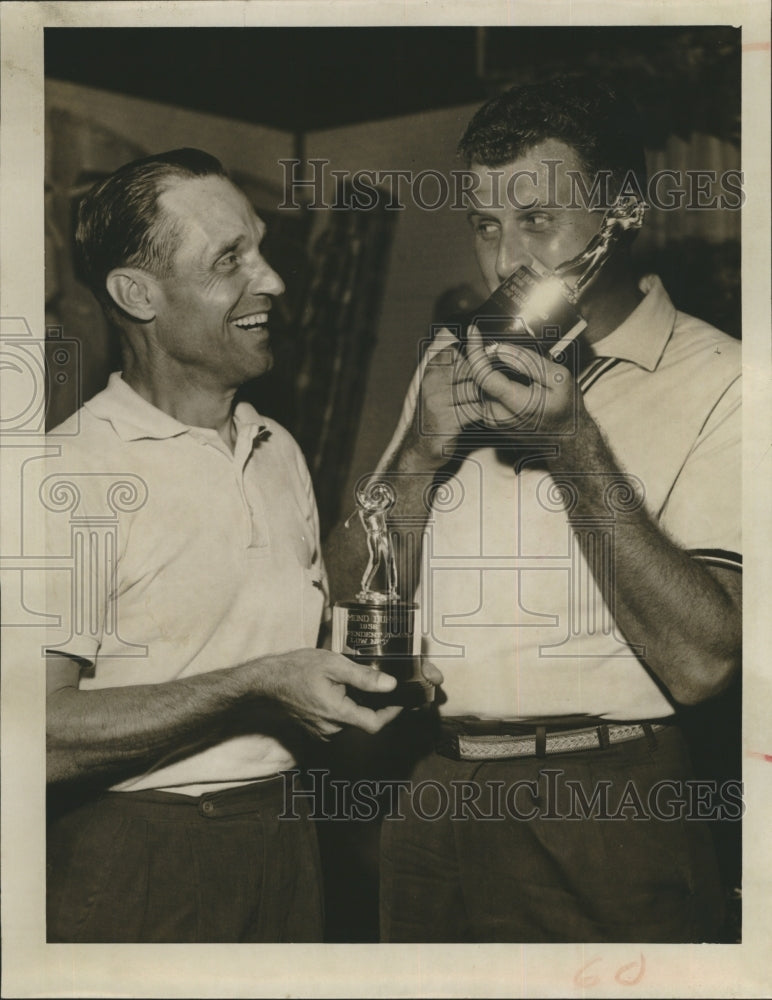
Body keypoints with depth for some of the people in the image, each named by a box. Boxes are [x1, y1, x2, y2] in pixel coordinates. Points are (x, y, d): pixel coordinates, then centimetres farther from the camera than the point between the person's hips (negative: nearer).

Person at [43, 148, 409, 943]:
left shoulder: (280, 452, 10)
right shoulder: (76, 473, -16)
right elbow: (42, 733, -22)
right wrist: (253, 688, -24)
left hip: (283, 839, 7)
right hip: (136, 864, -7)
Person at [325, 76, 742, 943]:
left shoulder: (713, 380, -8)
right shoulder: (453, 363, 11)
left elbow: (699, 665, -16)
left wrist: (571, 445, -19)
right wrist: (422, 451, -9)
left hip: (604, 821, -5)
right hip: (431, 798, 5)